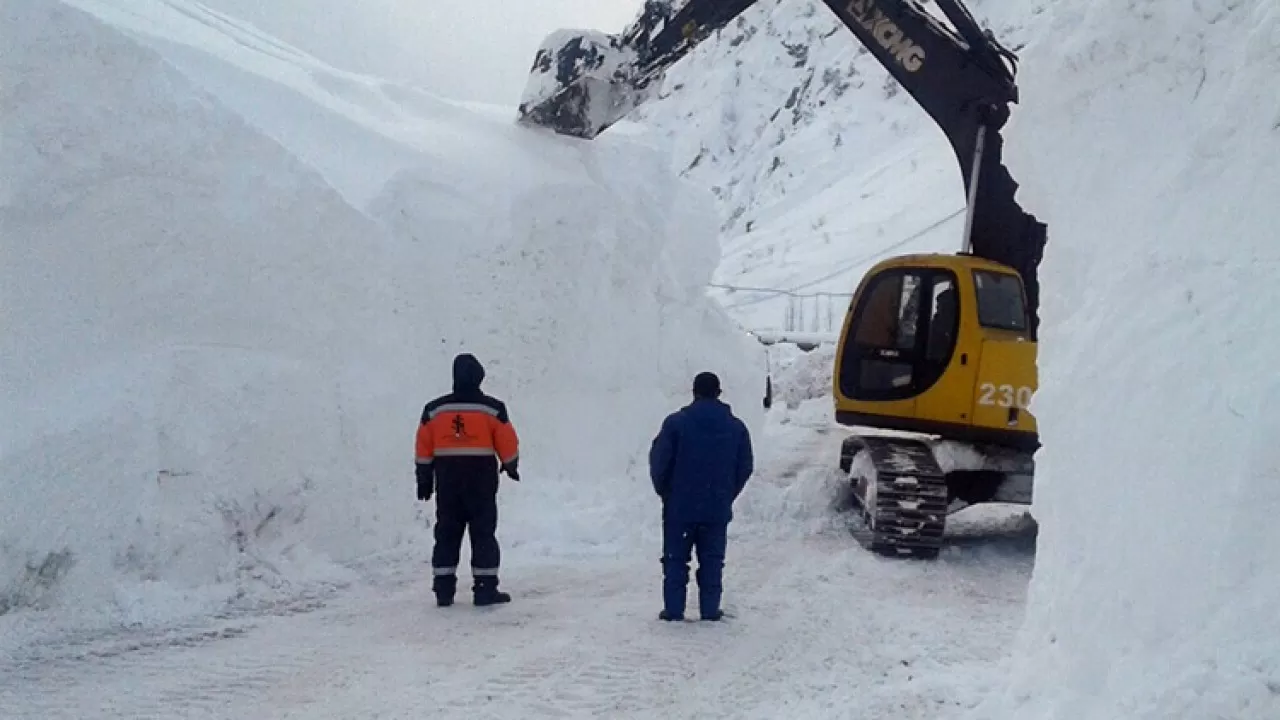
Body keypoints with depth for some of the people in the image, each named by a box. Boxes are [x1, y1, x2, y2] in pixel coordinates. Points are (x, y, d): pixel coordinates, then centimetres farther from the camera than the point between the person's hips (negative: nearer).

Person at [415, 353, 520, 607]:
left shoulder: (433, 410, 1)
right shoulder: (493, 409, -6)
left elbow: (424, 449, 5)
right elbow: (508, 444, -2)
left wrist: (424, 479, 14)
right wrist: (511, 466, 17)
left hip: (447, 479, 3)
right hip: (482, 479, -2)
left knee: (447, 533, 10)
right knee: (483, 533, 3)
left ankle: (443, 590, 9)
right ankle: (485, 589, 0)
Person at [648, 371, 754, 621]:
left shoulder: (676, 422, -9)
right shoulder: (737, 427, 1)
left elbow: (659, 461, -7)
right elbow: (744, 468, 6)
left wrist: (665, 491, 10)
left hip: (680, 506, -2)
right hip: (718, 508, 2)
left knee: (675, 558, 7)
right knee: (712, 559, 10)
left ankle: (673, 608, 6)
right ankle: (710, 609, 9)